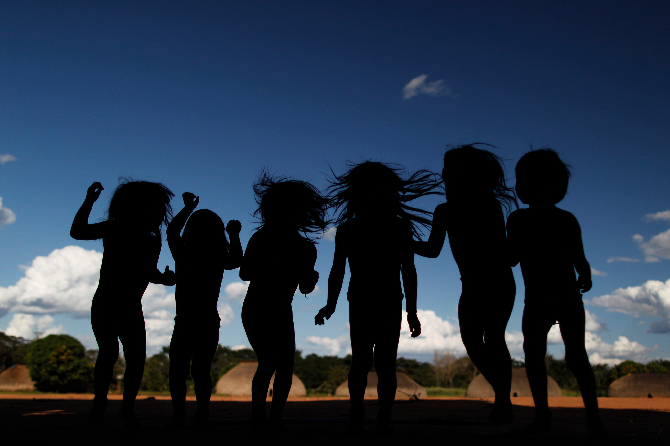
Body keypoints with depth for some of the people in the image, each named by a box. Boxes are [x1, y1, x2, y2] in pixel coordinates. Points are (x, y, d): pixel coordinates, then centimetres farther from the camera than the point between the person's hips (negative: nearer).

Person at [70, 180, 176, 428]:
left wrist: (164, 279, -8)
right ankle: (100, 402, -3)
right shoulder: (114, 229, -2)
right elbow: (77, 232, -11)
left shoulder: (152, 240, 6)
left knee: (137, 357, -6)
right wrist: (89, 201, -20)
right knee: (109, 352, -19)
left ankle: (127, 407, 9)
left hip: (131, 308, 3)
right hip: (105, 303, -3)